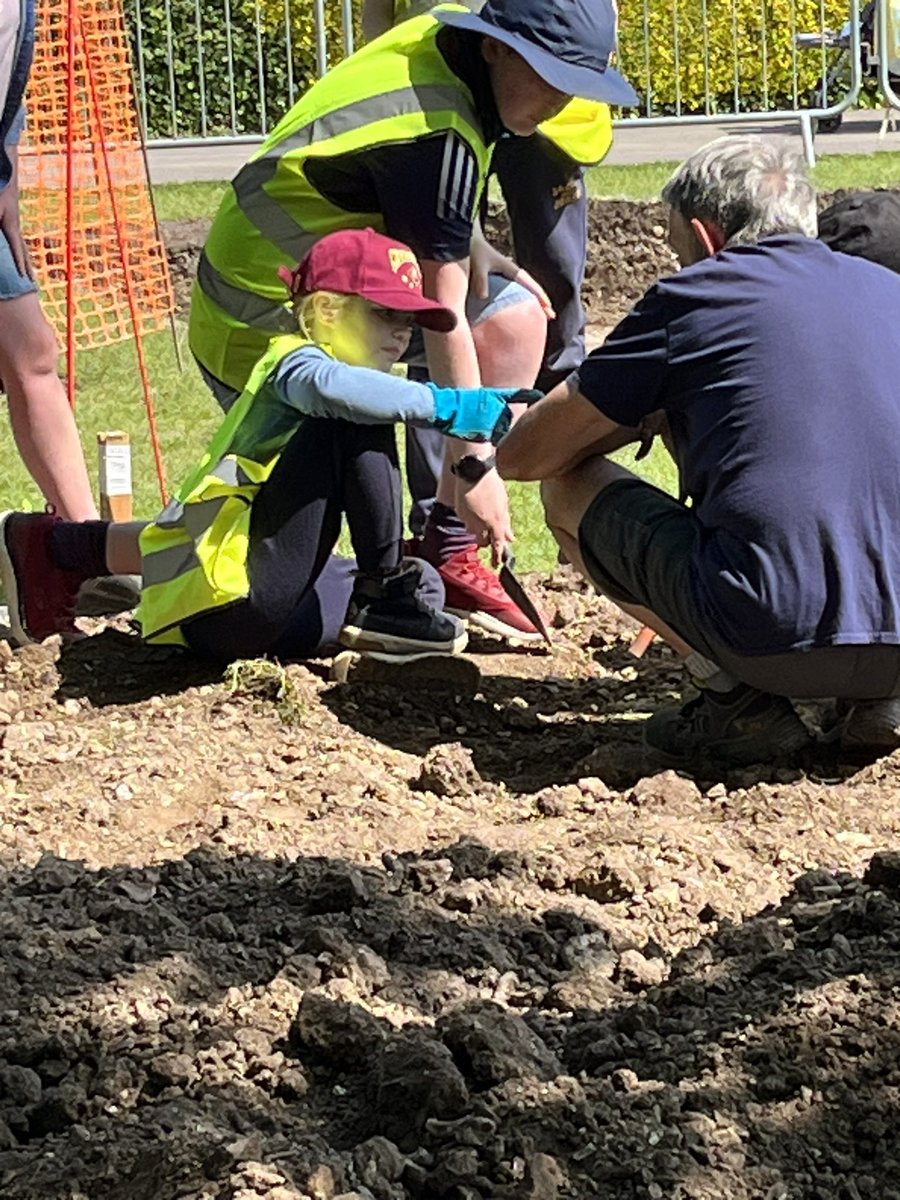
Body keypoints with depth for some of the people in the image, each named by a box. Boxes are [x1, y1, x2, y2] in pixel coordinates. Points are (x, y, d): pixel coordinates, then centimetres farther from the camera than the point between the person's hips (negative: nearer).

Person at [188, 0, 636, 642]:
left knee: (517, 318, 4)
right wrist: (470, 462, -22)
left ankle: (450, 554, 6)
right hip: (269, 334, -10)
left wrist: (472, 248, 0)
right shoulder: (437, 138, -28)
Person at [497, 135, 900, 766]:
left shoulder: (692, 297, 5)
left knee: (569, 486, 17)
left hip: (773, 639, -5)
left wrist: (641, 416, 31)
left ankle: (736, 698, 2)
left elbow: (521, 456, 12)